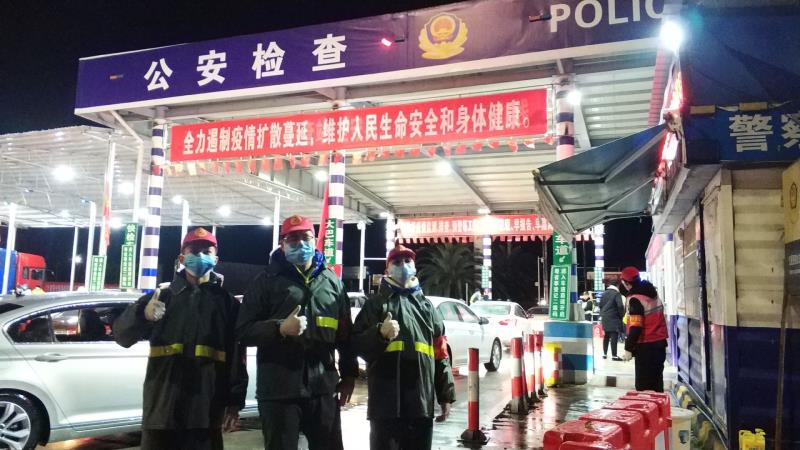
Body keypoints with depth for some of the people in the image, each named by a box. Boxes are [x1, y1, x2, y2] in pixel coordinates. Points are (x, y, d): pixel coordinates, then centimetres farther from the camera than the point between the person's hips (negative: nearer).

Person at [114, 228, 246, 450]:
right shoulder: (163, 296, 10)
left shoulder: (227, 302, 8)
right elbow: (122, 334, 0)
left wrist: (235, 401, -5)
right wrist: (143, 314, -21)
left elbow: (236, 355, 2)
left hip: (206, 410, -1)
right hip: (162, 407, 1)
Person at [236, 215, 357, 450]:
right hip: (279, 388, -3)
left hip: (323, 386, 3)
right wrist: (280, 328, -20)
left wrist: (349, 375, 13)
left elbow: (346, 333, 17)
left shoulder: (332, 281, 12)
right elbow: (244, 331, -4)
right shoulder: (267, 280, 1)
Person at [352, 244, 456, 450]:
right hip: (386, 402, -3)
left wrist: (446, 395, 11)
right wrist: (380, 333, -18)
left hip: (422, 402, 3)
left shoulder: (426, 305, 18)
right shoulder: (376, 303, 9)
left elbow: (441, 353, 16)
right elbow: (357, 344, 1)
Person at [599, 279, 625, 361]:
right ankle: (614, 355, -7)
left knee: (606, 336, 14)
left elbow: (601, 305, 14)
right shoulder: (617, 293, -10)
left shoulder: (604, 293, 11)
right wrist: (622, 315, -3)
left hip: (605, 318, 7)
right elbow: (620, 306, -17)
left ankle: (604, 354, 19)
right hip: (614, 318, -7)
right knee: (614, 337, -6)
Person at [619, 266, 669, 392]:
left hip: (646, 346, -8)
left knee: (644, 384, -2)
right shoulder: (653, 294, 10)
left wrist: (629, 349, -17)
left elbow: (635, 327, -22)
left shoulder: (635, 299, -17)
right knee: (656, 379, 16)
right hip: (660, 342, 8)